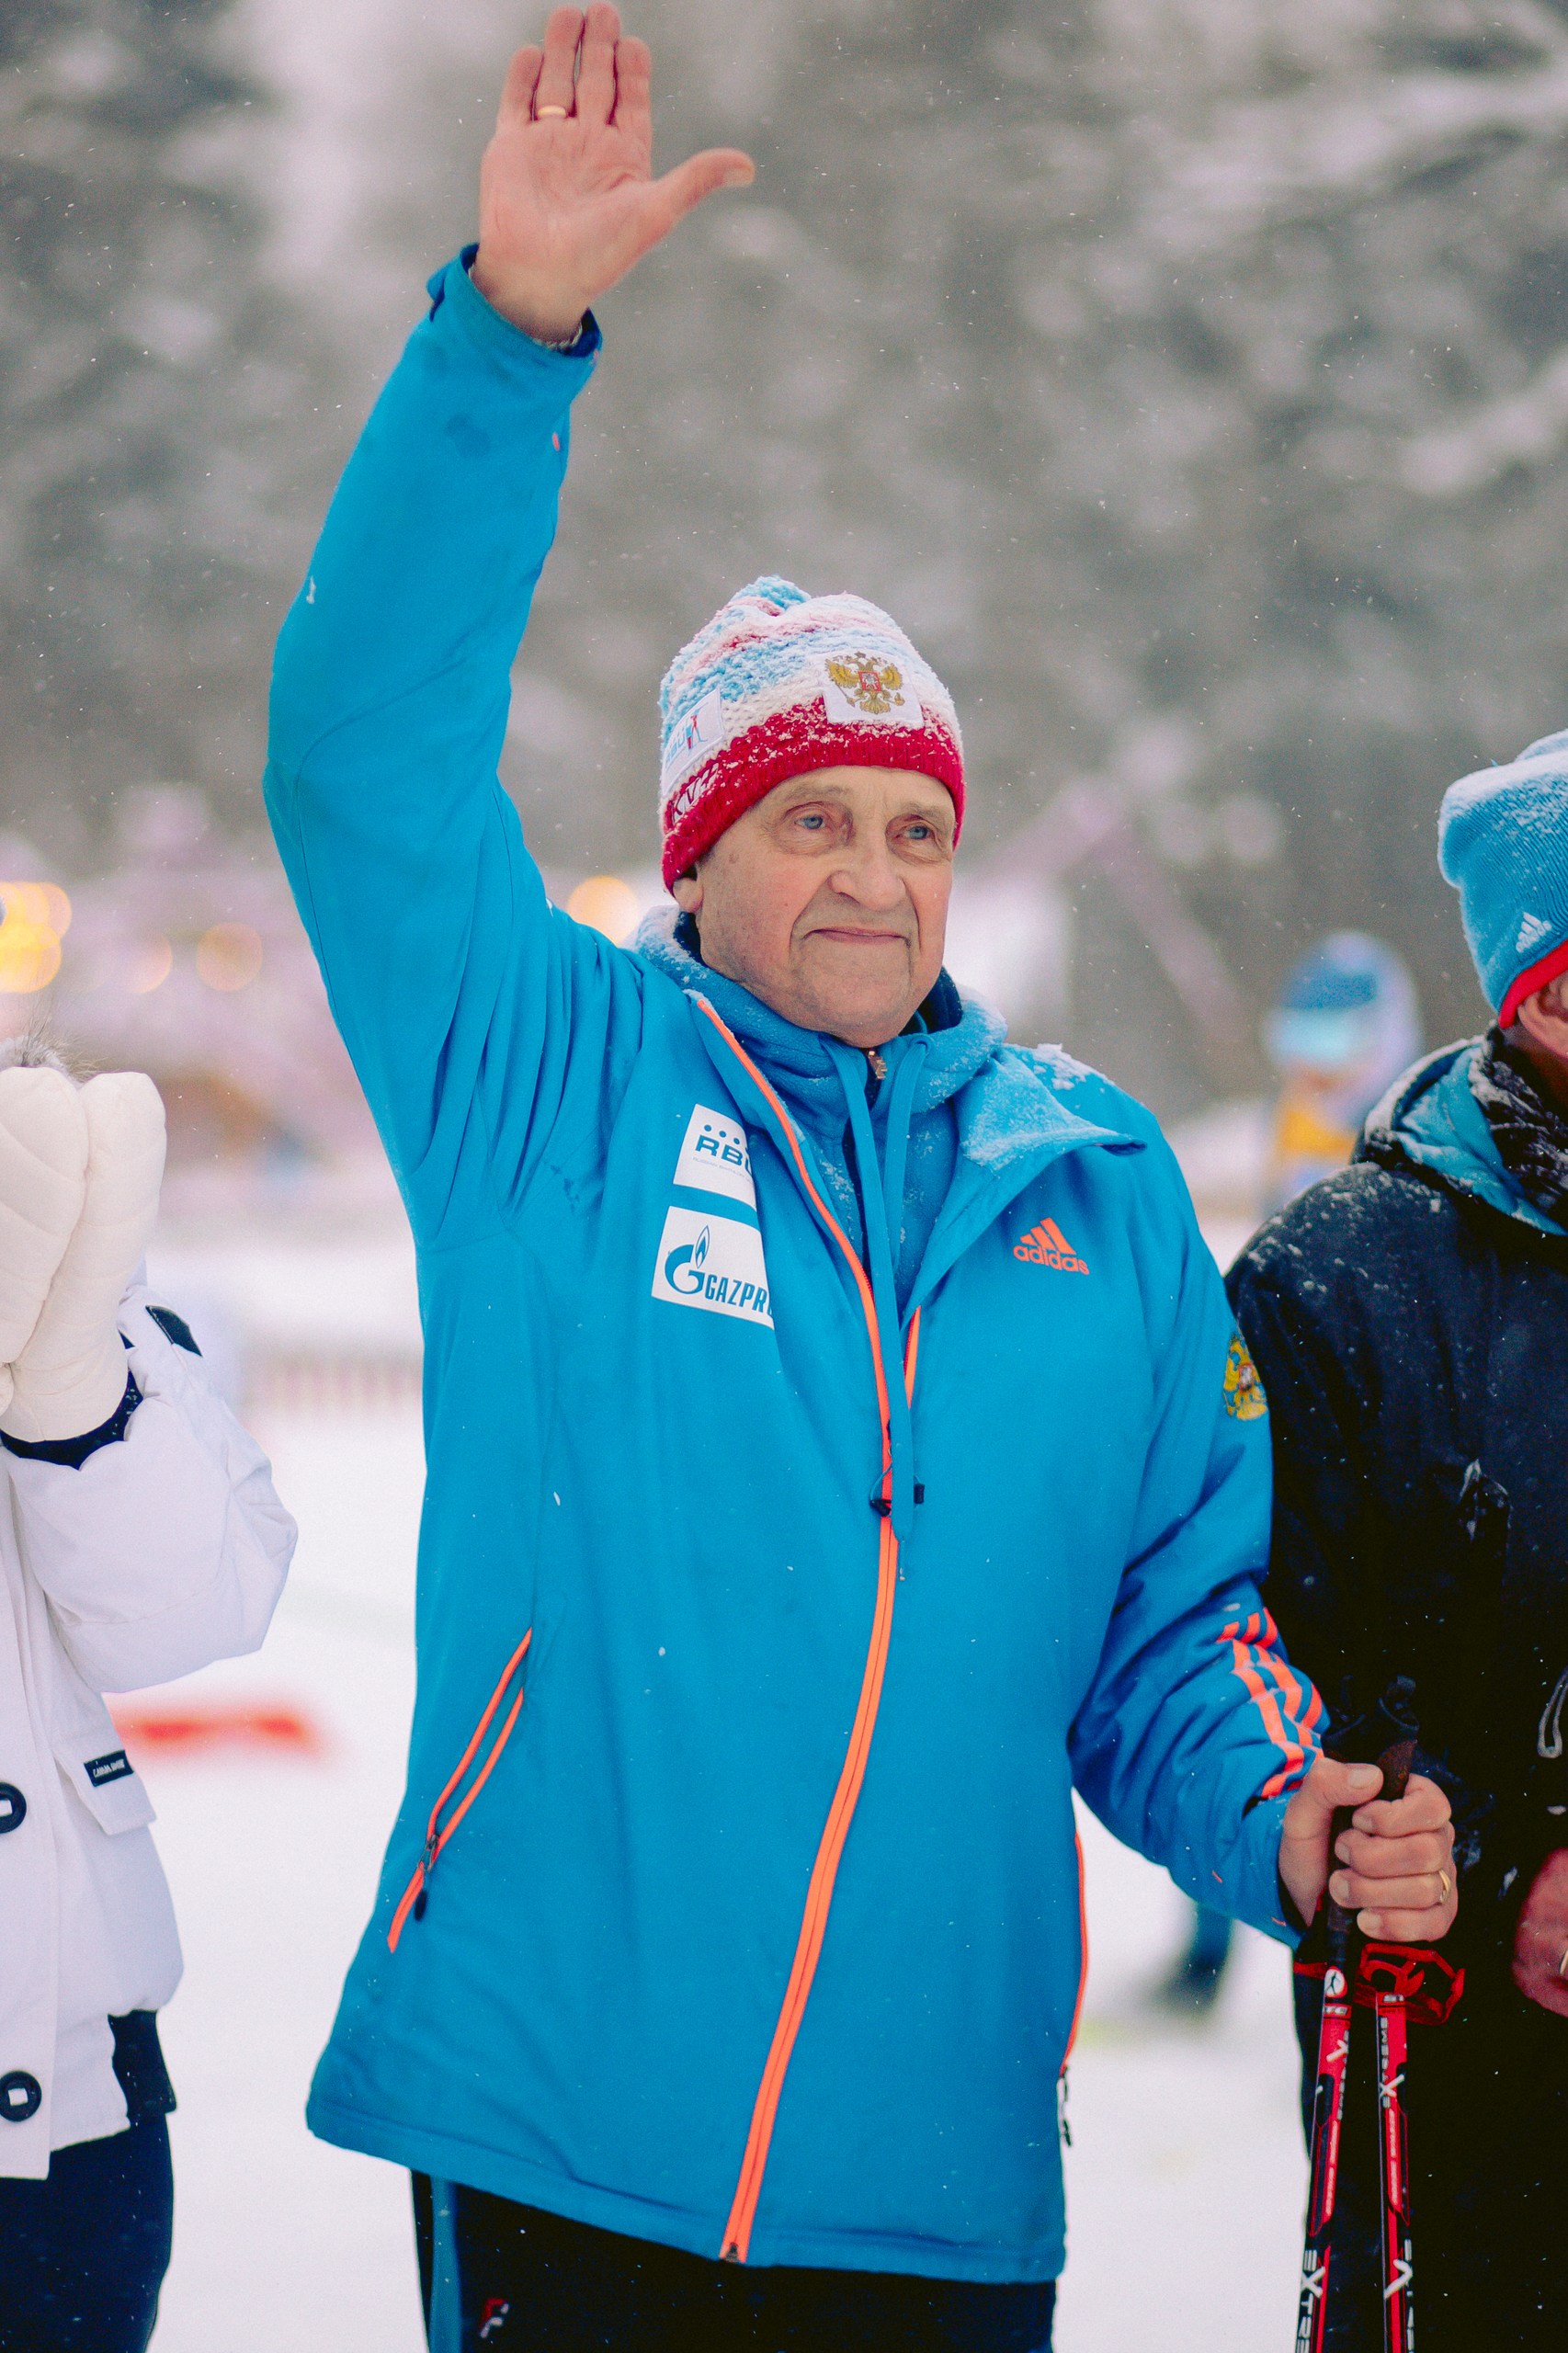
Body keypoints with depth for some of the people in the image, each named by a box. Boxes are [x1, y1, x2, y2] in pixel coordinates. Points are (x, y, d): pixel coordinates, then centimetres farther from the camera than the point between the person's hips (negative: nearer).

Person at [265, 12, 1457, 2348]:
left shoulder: (1095, 1186, 12)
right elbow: (369, 749, -11)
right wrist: (512, 333, -21)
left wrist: (1286, 1820, -5)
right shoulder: (546, 1083, 2)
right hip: (556, 2148, -3)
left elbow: (1173, 1618, 16)